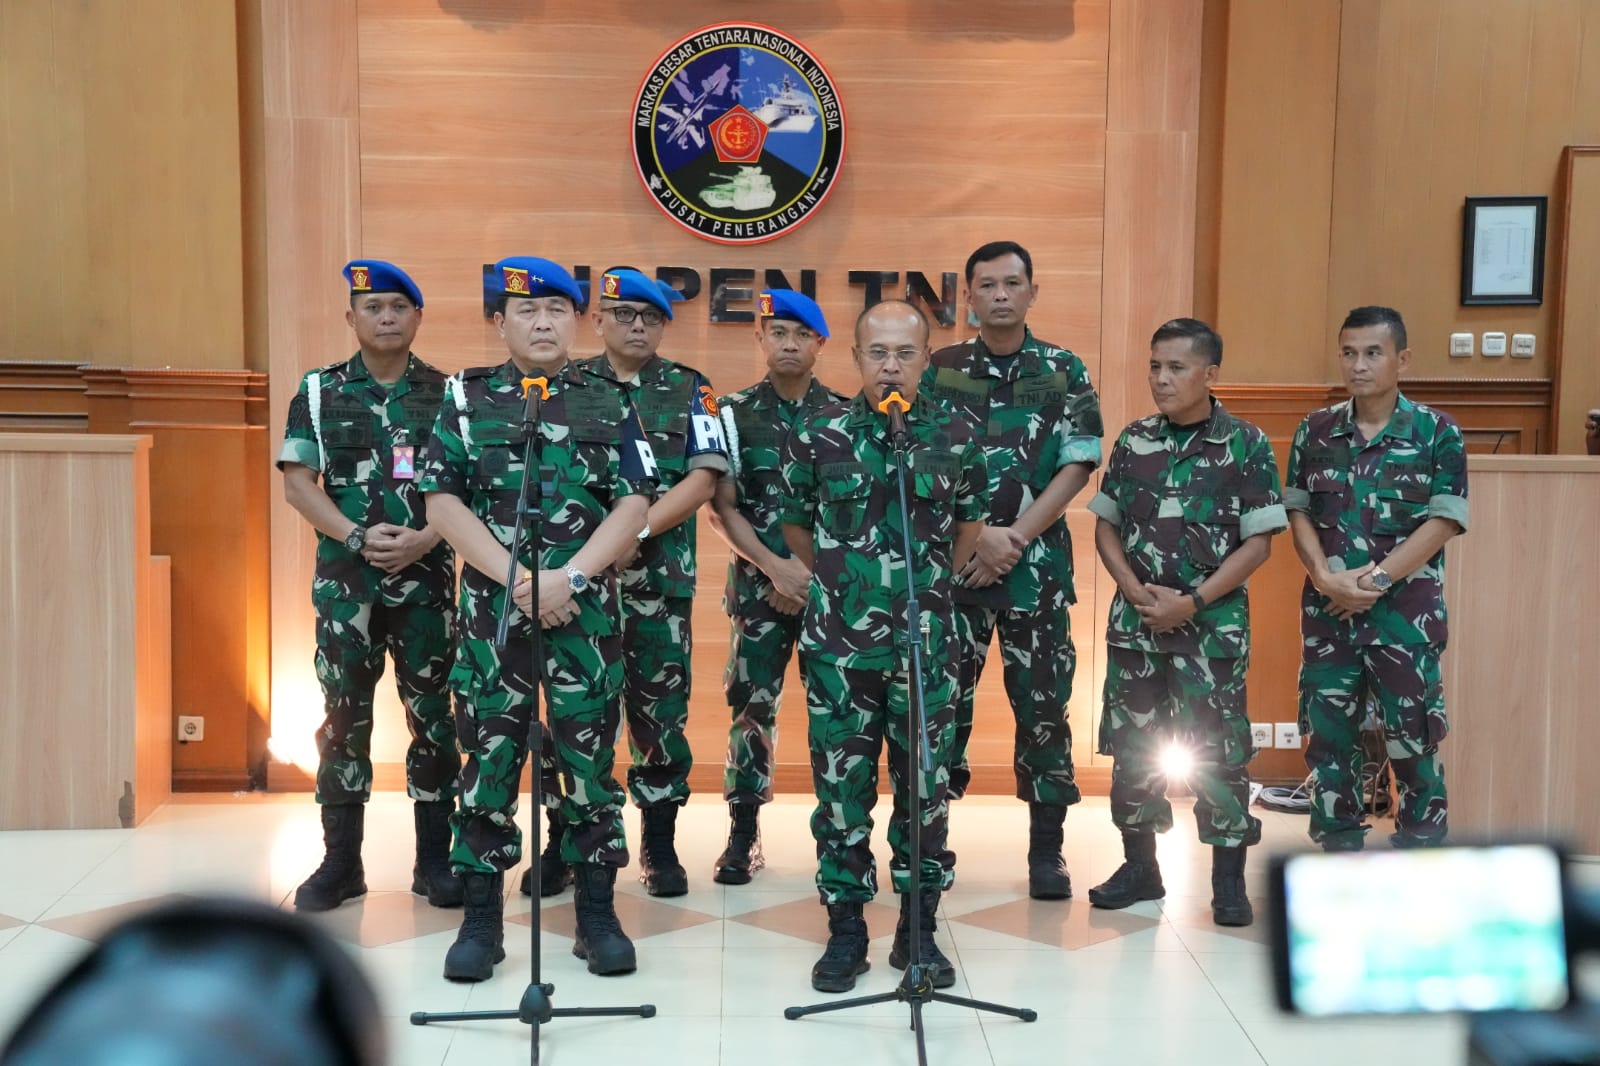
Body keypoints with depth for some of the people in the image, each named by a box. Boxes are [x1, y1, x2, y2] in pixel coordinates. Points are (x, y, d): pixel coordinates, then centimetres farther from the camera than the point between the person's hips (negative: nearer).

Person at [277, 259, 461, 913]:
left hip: (427, 578, 0)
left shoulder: (447, 393, 5)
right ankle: (341, 861, 15)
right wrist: (358, 536, -13)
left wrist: (424, 540, -14)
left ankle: (434, 859, 13)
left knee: (432, 714, 3)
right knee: (344, 716, 5)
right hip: (345, 580, 1)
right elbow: (297, 483, 1)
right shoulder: (319, 392, 6)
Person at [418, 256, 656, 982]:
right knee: (489, 754, 4)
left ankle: (598, 916, 17)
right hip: (491, 607, 0)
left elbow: (633, 505, -1)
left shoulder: (609, 404, 7)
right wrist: (516, 577, -12)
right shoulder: (467, 398, 6)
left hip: (586, 609, 0)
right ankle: (481, 921, 16)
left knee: (589, 754, 5)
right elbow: (441, 501, -2)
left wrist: (568, 577, -13)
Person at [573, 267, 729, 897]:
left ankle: (660, 844, 15)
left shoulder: (689, 391, 8)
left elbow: (703, 477, -2)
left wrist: (636, 532, -13)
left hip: (659, 578, 0)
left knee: (660, 706, 3)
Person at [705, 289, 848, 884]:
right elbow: (722, 508, -1)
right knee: (752, 705, 1)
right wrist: (775, 567, -12)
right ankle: (743, 835, 10)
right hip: (759, 584, 0)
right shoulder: (734, 413, 4)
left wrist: (819, 570, -6)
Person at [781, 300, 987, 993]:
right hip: (838, 643, 0)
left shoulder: (954, 439, 1)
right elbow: (795, 522, 12)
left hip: (926, 644, 1)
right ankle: (845, 929, 19)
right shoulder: (818, 435, -1)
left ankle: (918, 928, 21)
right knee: (841, 783, 5)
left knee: (926, 783, 6)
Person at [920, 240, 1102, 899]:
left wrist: (1015, 537, -11)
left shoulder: (1065, 372, 5)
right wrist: (978, 537, -10)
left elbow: (1076, 467, -2)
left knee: (1043, 702, 3)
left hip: (1038, 562, 0)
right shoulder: (941, 370, 5)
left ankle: (1046, 851, 14)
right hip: (953, 560, 0)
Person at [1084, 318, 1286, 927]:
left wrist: (1193, 601, -13)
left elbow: (1259, 541, -6)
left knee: (1218, 749, 0)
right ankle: (1140, 866, 24)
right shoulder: (1134, 441, 5)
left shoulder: (1246, 444, -4)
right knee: (1132, 744, 9)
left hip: (1213, 621, -3)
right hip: (1135, 618, 4)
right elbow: (1105, 527, 8)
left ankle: (1229, 880, 13)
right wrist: (1137, 592, -8)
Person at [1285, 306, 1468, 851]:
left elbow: (1443, 521, -8)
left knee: (1412, 737, 2)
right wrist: (1327, 579, -11)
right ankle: (1339, 854, 20)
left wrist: (1377, 579, -15)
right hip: (1327, 610, 3)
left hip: (1406, 611, -3)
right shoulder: (1315, 430, 5)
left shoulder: (1438, 432, -2)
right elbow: (1298, 513, 4)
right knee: (1328, 734, 7)